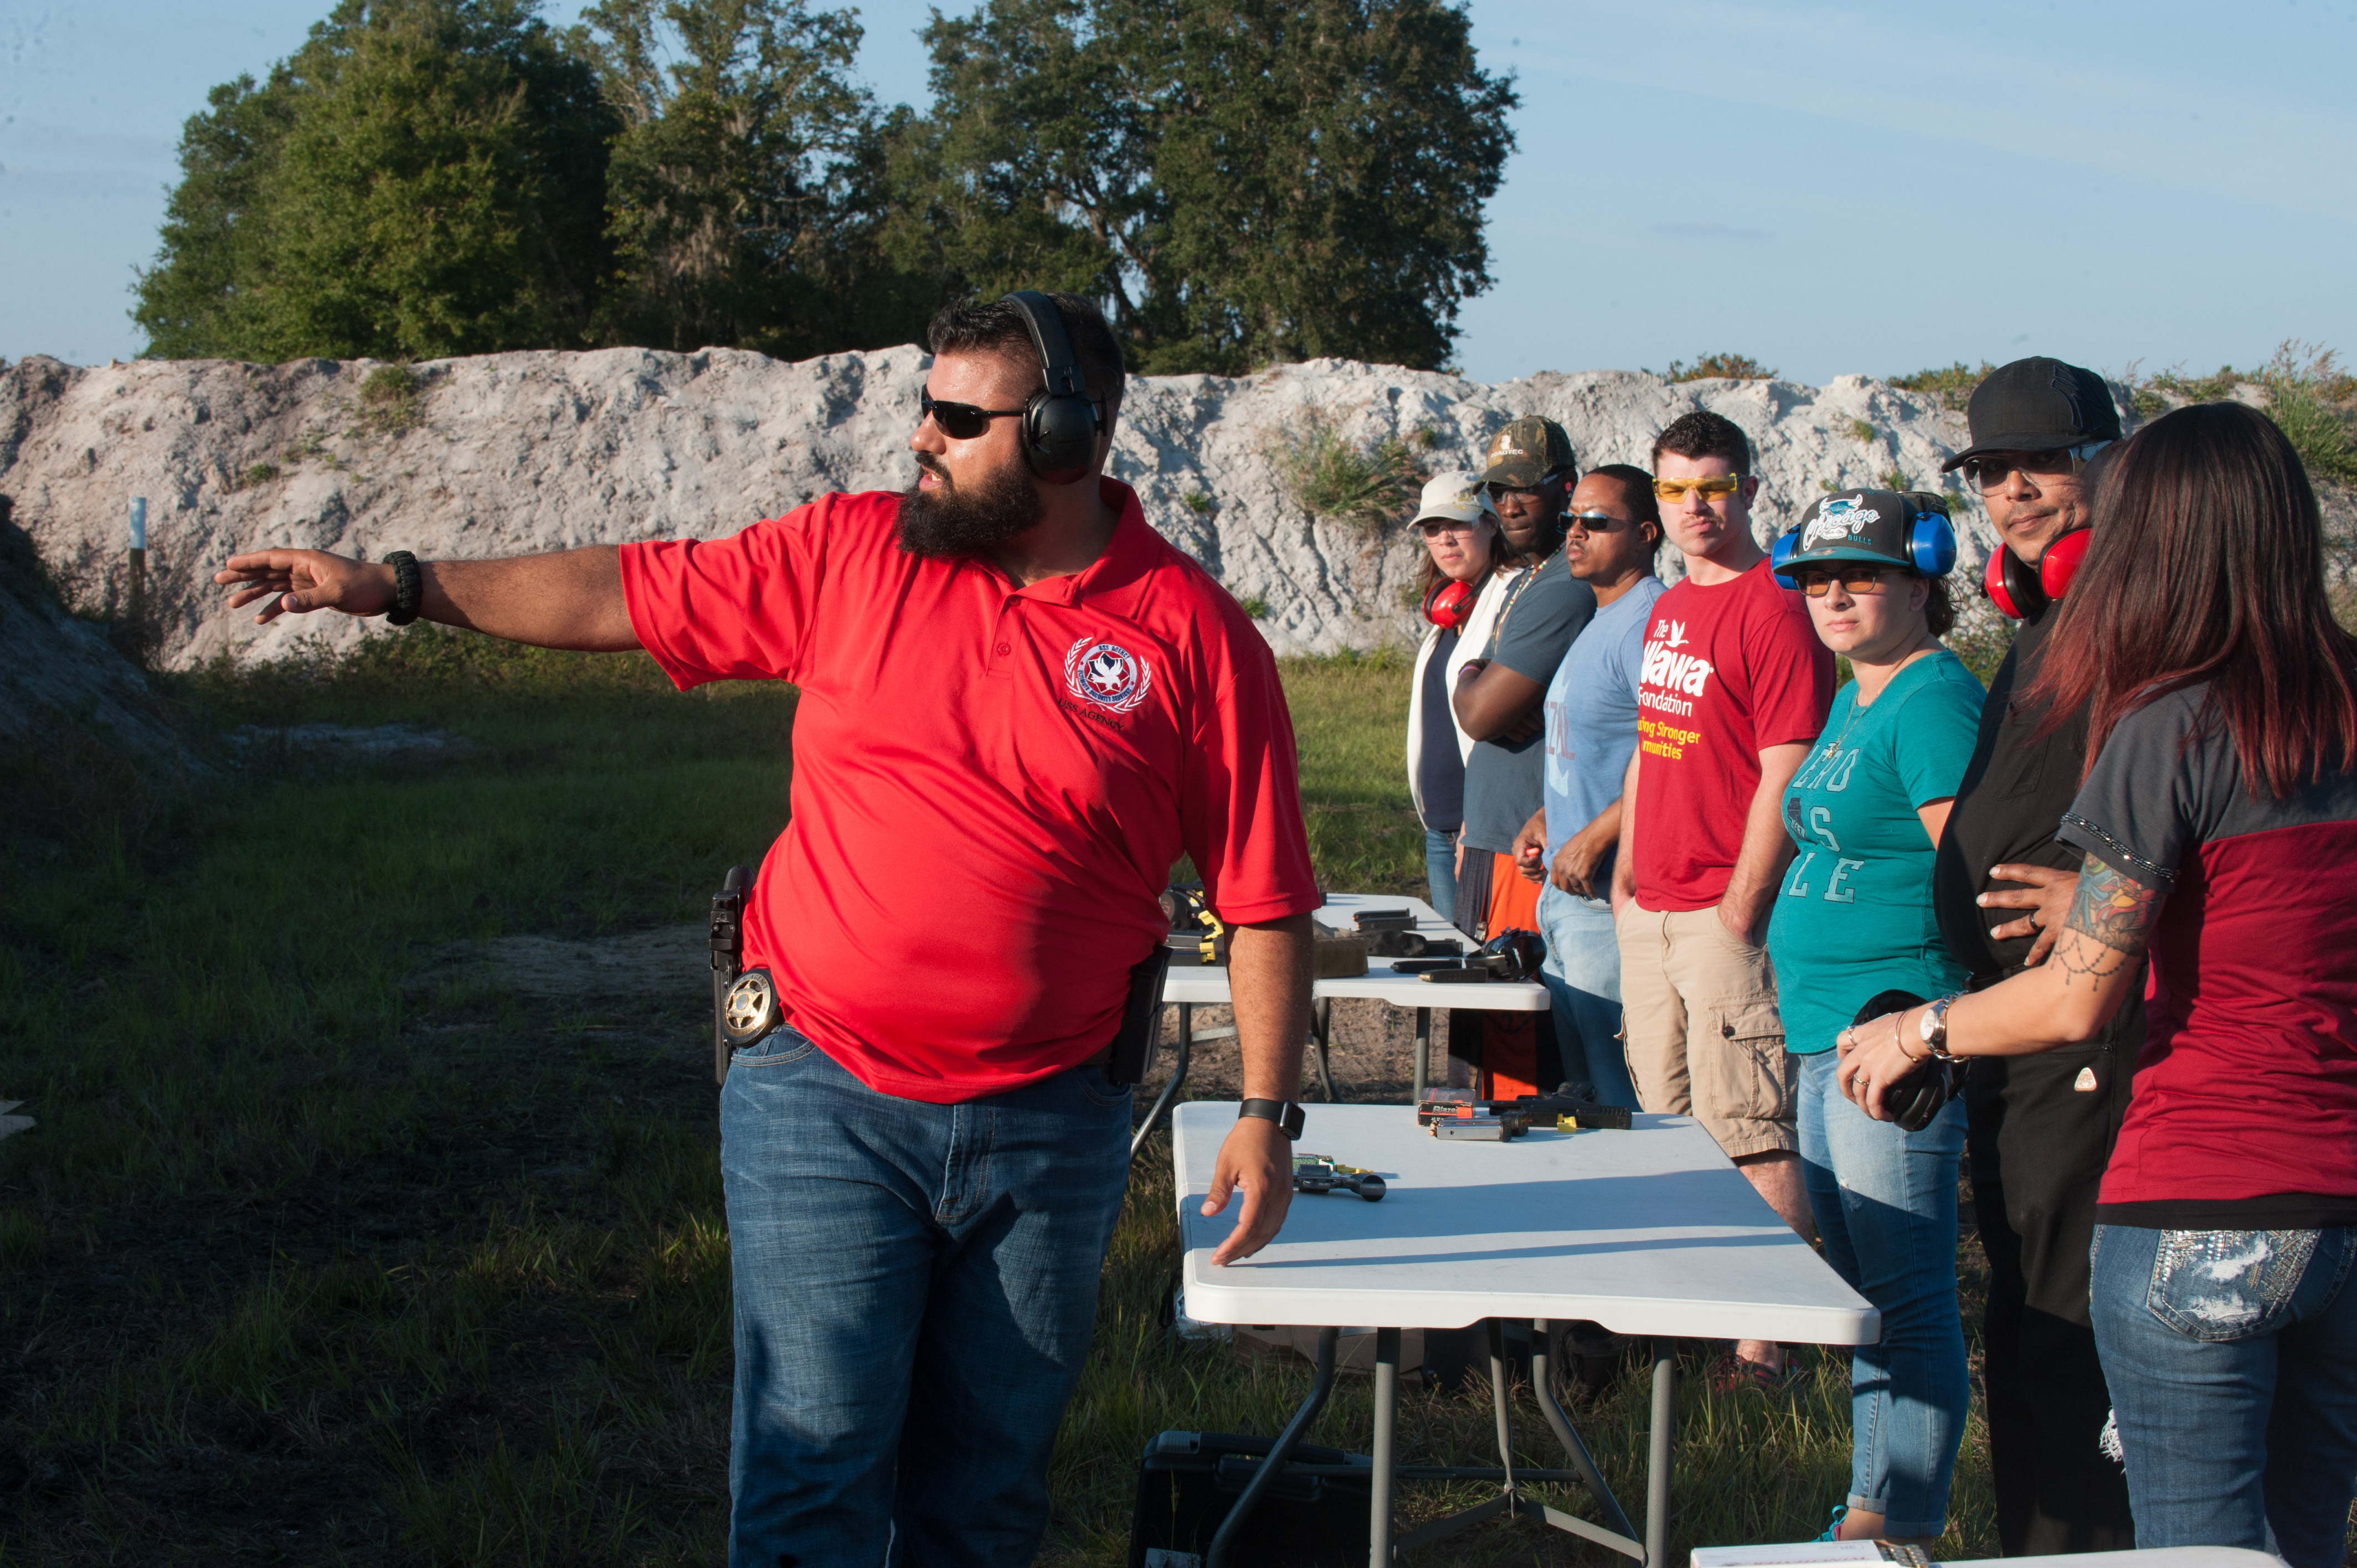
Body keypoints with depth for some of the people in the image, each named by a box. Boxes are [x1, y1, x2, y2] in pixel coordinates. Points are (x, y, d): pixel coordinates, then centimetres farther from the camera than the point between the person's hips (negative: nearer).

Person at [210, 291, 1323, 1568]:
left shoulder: (1196, 634, -6)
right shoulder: (851, 554, 0)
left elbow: (1263, 899, -3)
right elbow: (627, 594, 6)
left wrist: (1267, 1113, -6)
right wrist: (401, 588, 3)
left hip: (1050, 1126, 0)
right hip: (826, 1105, 1)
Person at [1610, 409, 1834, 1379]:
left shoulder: (1776, 610, -12)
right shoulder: (1667, 611, 16)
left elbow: (1784, 778, -16)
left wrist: (1738, 914, -17)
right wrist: (1626, 875, 17)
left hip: (1727, 913, -9)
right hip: (1650, 913, 9)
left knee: (1748, 1135, -8)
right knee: (1666, 1123, 14)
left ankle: (1773, 1340, -3)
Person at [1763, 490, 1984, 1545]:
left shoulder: (1934, 697, -13)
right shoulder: (1853, 699, 17)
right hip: (1827, 1030, 11)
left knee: (1905, 1298, -4)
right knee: (1859, 1290, 17)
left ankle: (1901, 1530, 3)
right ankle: (1869, 1509, 27)